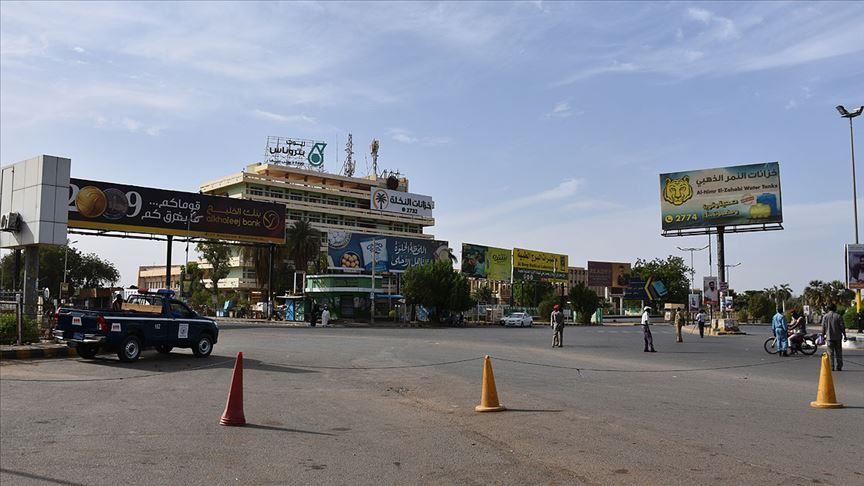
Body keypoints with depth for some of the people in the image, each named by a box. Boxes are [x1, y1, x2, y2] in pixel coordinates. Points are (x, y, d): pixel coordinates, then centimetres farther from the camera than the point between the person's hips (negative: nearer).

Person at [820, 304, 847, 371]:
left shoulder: (825, 317, -1)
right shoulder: (838, 316, -2)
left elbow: (823, 328, 0)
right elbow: (842, 327, -3)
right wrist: (844, 336, 5)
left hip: (829, 337, 0)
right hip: (838, 337, 0)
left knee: (830, 353, 3)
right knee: (838, 353, 8)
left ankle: (831, 367, 0)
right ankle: (838, 367, 7)